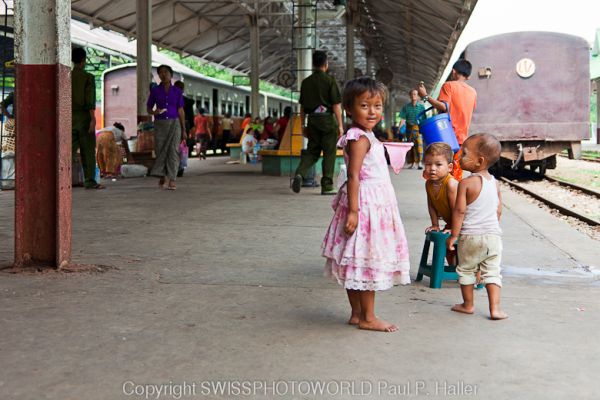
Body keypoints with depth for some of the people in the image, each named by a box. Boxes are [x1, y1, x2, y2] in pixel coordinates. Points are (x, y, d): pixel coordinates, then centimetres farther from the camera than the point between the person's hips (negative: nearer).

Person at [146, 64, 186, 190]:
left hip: (174, 124, -1)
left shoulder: (177, 91, 2)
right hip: (160, 124, 1)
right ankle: (162, 177, 25)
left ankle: (171, 181, -14)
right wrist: (154, 112, -17)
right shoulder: (155, 91, 2)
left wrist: (183, 130, 2)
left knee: (173, 151, -12)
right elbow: (148, 109, 7)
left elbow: (181, 111, 5)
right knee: (160, 151, 3)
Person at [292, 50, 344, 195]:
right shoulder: (330, 80, -8)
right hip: (328, 119, -4)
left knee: (312, 151, 12)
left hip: (312, 120, 4)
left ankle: (300, 173, -13)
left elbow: (302, 106, 9)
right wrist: (340, 125, -6)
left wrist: (303, 125, 16)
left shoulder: (306, 82, 6)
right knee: (329, 153, 5)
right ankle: (327, 186, 7)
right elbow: (336, 105, -10)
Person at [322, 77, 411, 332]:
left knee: (358, 263, 13)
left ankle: (357, 314, 21)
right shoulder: (360, 138, -16)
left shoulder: (366, 136, 14)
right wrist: (353, 210, -26)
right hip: (365, 204, -10)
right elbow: (353, 175, -22)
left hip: (376, 203, 10)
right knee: (368, 262, -3)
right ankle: (368, 318, 5)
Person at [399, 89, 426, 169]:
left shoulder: (421, 106, 2)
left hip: (418, 127, -3)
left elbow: (424, 119, 1)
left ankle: (420, 162, -19)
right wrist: (400, 128, -7)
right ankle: (414, 162, 17)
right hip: (409, 127, 3)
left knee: (419, 143, -16)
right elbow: (403, 118, 3)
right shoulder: (406, 106, 6)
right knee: (411, 145, 7)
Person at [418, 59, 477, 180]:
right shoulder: (473, 92, 13)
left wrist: (426, 97, -13)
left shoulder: (448, 85, -4)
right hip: (462, 138, 5)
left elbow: (444, 107, -17)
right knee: (456, 176, 6)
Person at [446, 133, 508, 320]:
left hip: (470, 236, -4)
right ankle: (495, 308, 2)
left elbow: (459, 210, -15)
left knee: (466, 270, 14)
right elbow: (498, 210, 11)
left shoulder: (466, 183, -14)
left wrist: (453, 235, -8)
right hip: (494, 235, 5)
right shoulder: (494, 182, 5)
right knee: (492, 272, 9)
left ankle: (468, 305, 23)